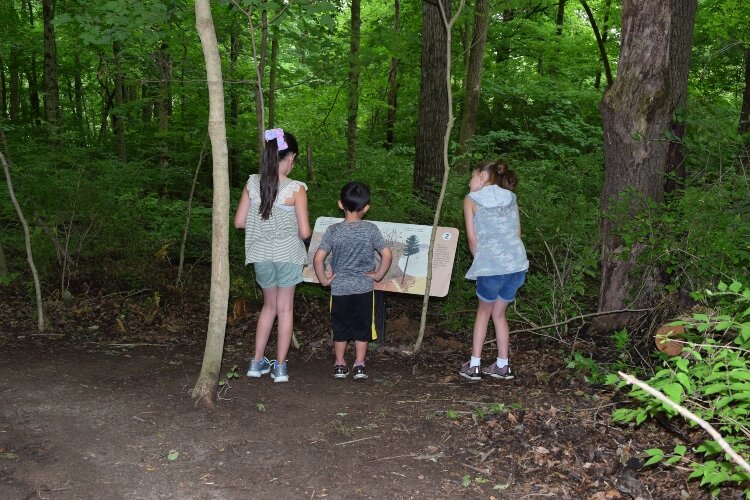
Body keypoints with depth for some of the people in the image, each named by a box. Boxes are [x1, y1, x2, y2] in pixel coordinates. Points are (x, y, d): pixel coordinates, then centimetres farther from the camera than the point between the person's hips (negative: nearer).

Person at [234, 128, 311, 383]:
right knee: (285, 309, 12)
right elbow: (304, 232, -15)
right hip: (287, 256, -3)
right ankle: (280, 367, 17)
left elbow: (239, 222, 0)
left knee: (269, 306, 22)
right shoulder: (295, 189, -16)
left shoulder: (252, 183, -5)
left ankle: (257, 362, 24)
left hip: (261, 256, 4)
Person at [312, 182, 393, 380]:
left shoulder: (333, 231, -8)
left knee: (340, 327, 15)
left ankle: (340, 364, 22)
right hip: (364, 288, 0)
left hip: (339, 288, 1)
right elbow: (387, 255, -10)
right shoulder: (371, 230, -8)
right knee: (362, 326, 12)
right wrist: (378, 275, 3)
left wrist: (324, 280, 2)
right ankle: (359, 365, 14)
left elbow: (318, 258, -11)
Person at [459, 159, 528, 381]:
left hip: (491, 265, -4)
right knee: (499, 313, 21)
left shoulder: (471, 200, 4)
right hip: (517, 263, 4)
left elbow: (472, 239, 0)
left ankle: (474, 366, 17)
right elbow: (517, 233, 15)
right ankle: (502, 366, 23)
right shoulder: (510, 197, 16)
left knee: (483, 311, 18)